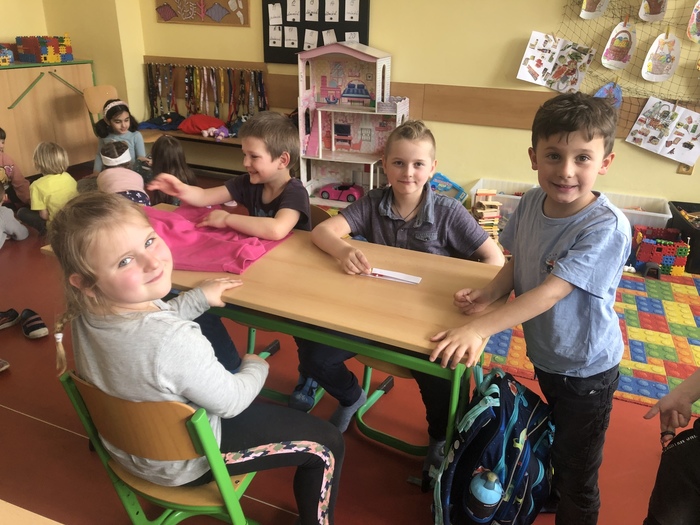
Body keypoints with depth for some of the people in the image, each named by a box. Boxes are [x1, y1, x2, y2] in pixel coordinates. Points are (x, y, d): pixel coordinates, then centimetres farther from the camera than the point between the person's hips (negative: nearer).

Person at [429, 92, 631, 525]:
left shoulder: (607, 227, -29)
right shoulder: (531, 203, -10)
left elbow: (551, 291, -34)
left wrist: (480, 329, -39)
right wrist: (487, 295, -17)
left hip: (586, 369, -6)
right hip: (543, 355, 6)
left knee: (576, 476, 12)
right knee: (553, 445, 31)